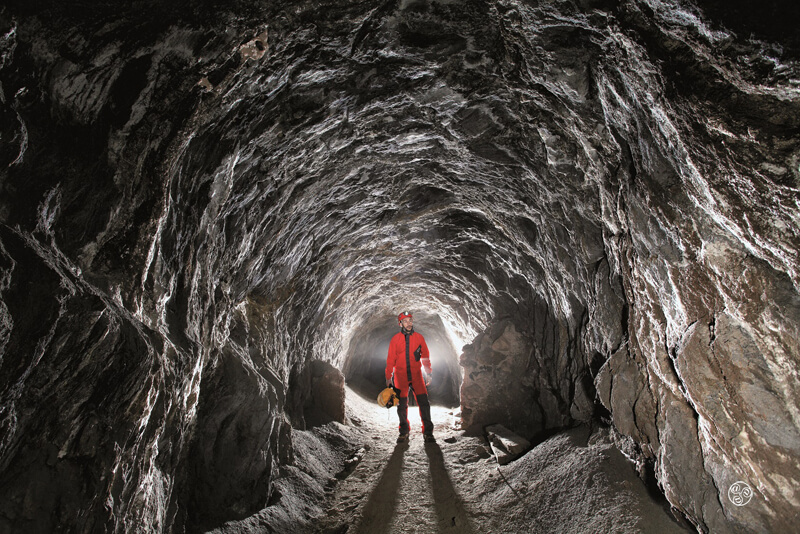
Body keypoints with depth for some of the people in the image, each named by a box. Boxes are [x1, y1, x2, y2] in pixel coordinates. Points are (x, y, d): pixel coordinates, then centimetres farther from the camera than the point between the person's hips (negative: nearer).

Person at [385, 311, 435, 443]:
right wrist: (388, 378, 2)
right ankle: (404, 432, 20)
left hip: (416, 375, 0)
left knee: (423, 402, -5)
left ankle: (428, 432, 6)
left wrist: (428, 374, 8)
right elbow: (390, 360, 3)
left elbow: (425, 356, 11)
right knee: (402, 405, 5)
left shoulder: (419, 337, 4)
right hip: (401, 376, 0)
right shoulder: (395, 339, 0)